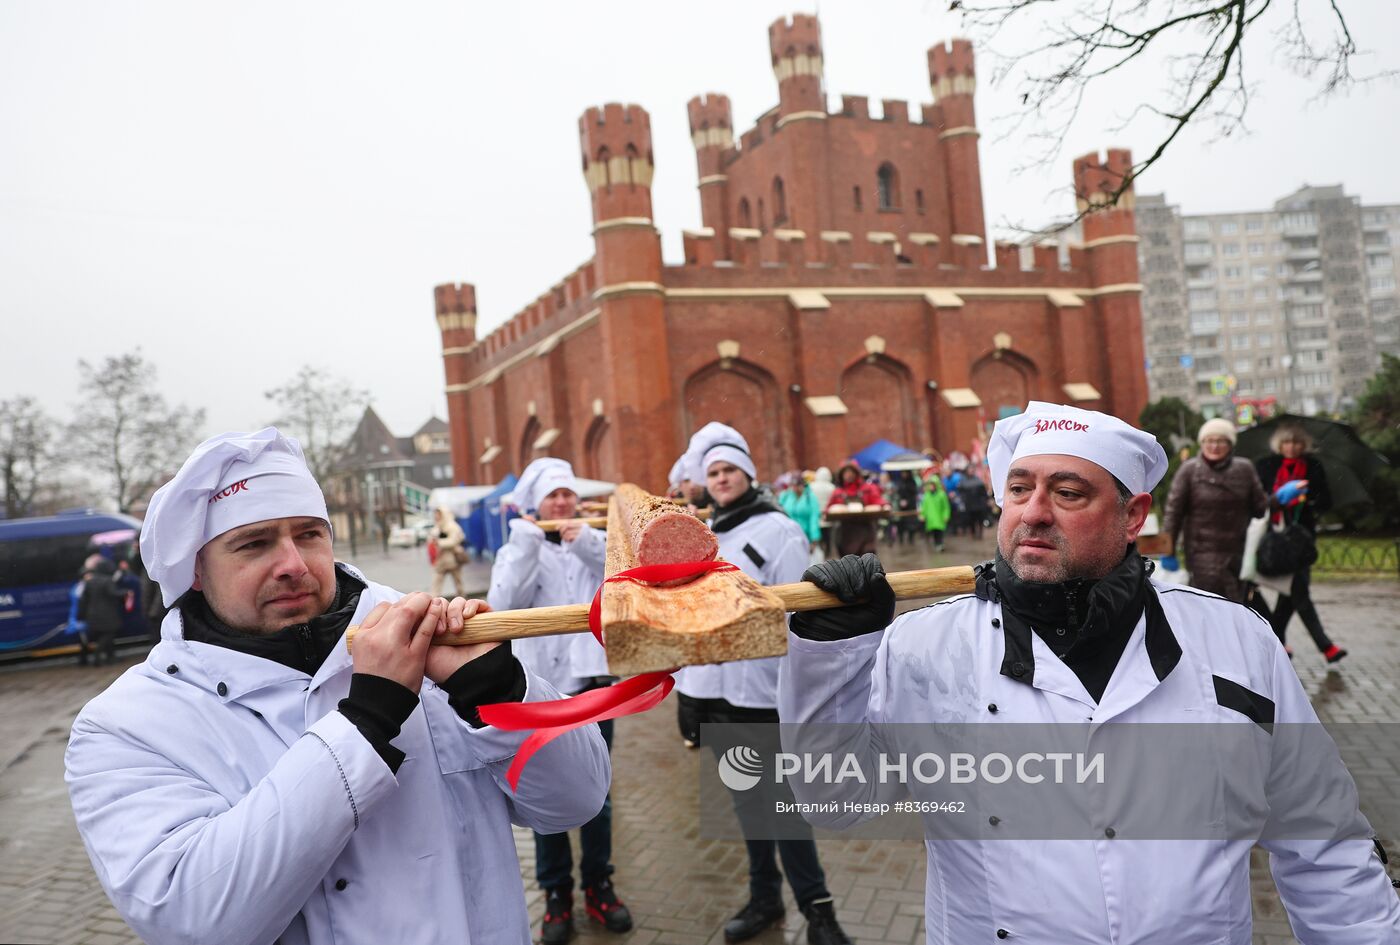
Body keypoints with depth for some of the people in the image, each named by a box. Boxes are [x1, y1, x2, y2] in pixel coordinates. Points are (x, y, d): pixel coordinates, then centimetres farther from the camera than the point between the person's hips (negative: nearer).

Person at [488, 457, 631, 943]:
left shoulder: (596, 544, 5)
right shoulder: (517, 550, 1)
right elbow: (503, 606, -17)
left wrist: (588, 543, -22)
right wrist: (527, 543, -20)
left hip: (592, 681, 1)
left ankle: (598, 885, 27)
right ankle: (556, 893, 22)